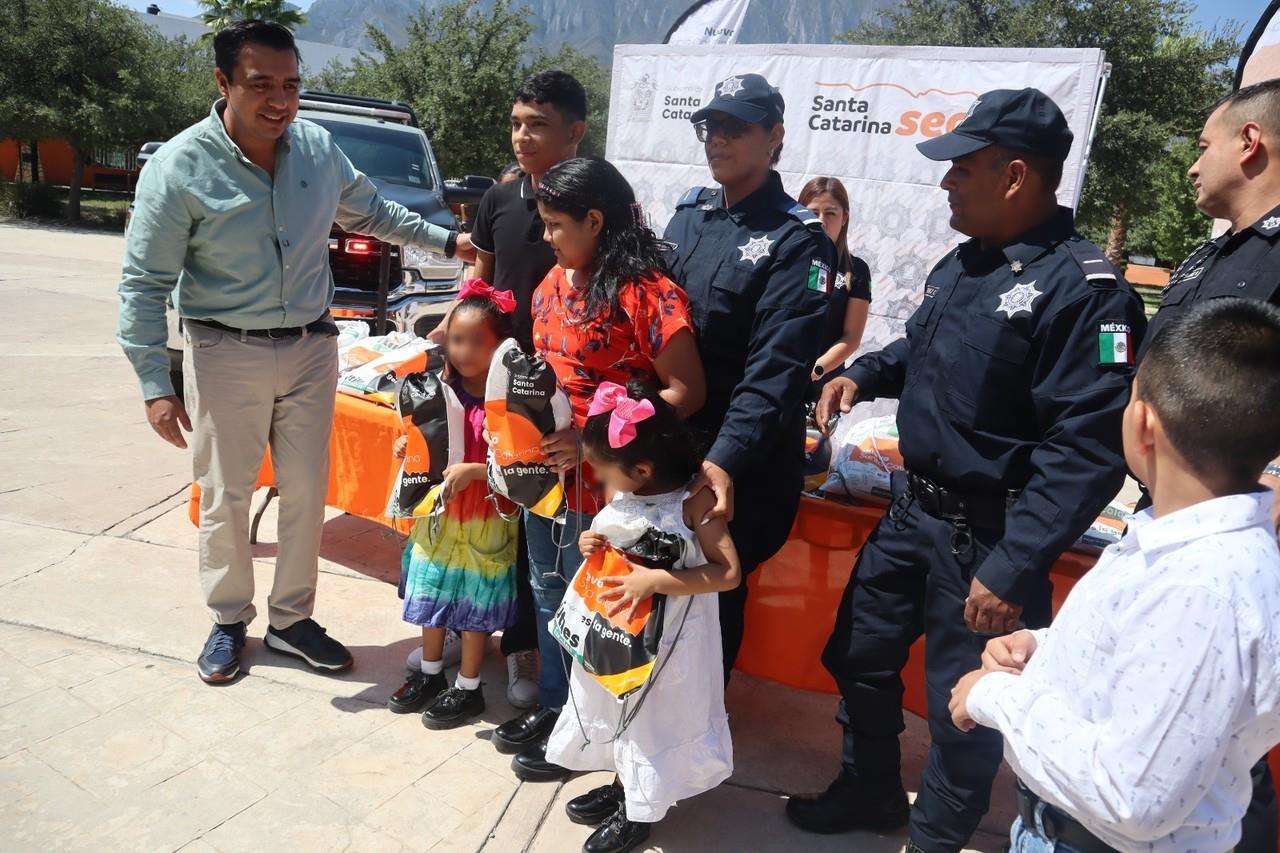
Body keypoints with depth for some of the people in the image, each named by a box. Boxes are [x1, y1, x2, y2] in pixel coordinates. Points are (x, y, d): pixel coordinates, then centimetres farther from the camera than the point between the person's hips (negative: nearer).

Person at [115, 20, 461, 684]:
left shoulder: (318, 147, -2)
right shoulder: (179, 167, -14)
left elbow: (370, 212, 17)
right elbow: (145, 282, -10)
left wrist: (445, 241, 12)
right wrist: (155, 385, -15)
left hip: (311, 349, 4)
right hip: (226, 355, -3)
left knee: (306, 492, 10)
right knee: (225, 497, 8)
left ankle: (291, 618, 28)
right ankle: (228, 620, 30)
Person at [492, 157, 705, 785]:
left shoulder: (646, 292, -18)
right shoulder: (555, 281, 6)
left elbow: (686, 392, -19)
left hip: (601, 483, -7)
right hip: (545, 472, 8)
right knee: (549, 597, 21)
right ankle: (552, 707, 41)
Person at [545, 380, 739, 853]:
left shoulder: (694, 501, -23)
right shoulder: (621, 497, -4)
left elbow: (729, 573, -24)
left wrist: (655, 580, -29)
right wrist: (592, 546, -9)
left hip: (667, 640, -7)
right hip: (615, 630, 7)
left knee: (655, 717, 11)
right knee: (617, 710, 21)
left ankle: (639, 813, 32)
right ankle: (623, 787, 46)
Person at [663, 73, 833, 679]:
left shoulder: (798, 240, -12)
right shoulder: (688, 214, 7)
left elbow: (777, 367, -22)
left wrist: (726, 459, -32)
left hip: (744, 468, -6)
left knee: (714, 596, 9)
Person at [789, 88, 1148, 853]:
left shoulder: (1085, 287, -20)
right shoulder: (964, 261, 5)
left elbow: (1087, 450, -25)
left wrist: (1015, 568, -26)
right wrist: (865, 373, 4)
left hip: (985, 538, -8)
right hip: (911, 509, 8)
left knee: (963, 707, 10)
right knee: (859, 656, 20)